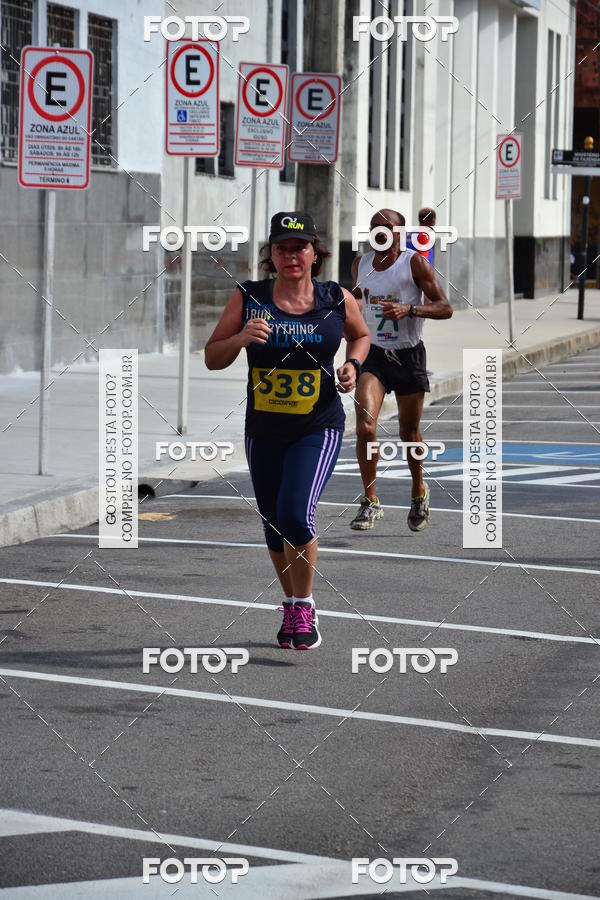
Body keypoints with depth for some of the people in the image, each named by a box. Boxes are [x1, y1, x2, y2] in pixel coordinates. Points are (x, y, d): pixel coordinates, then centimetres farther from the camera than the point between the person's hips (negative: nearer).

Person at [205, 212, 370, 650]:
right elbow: (212, 358, -1)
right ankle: (292, 606, 35)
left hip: (318, 429, -3)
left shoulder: (338, 300, -4)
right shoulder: (248, 298, -5)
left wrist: (353, 365, -3)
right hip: (263, 430, 3)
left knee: (295, 513, -21)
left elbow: (361, 335, 17)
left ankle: (304, 606, -1)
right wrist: (241, 337, -21)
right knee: (274, 526, 12)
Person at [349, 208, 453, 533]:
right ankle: (370, 502, -8)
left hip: (409, 356, -2)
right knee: (365, 426, -17)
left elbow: (445, 308, -12)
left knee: (409, 433, 9)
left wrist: (409, 309, -26)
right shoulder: (361, 263, 4)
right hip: (373, 355, 2)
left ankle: (419, 493, 36)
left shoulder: (414, 263, -9)